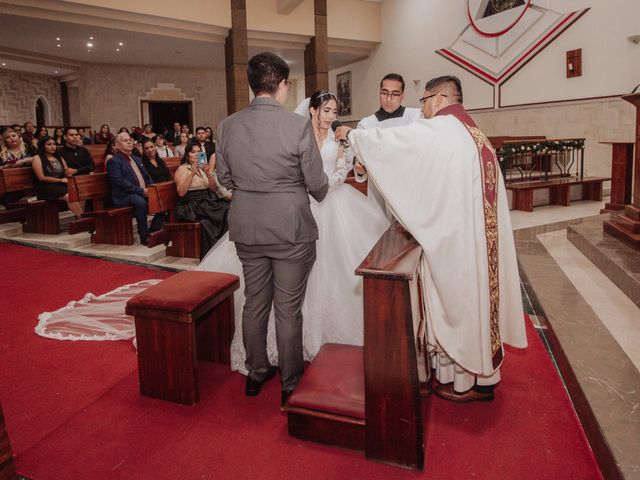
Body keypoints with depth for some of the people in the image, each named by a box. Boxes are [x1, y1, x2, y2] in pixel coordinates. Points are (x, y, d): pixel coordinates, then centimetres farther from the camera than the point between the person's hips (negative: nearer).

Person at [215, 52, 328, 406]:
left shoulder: (227, 125, -1)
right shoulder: (298, 125, -14)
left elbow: (224, 178, 8)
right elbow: (317, 184, -8)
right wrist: (319, 193, 15)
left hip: (246, 229, 4)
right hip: (291, 229, -4)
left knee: (254, 303, 18)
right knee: (288, 309, 8)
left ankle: (256, 373, 34)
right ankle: (290, 383, 24)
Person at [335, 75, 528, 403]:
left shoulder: (435, 131, -12)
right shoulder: (476, 135, 13)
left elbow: (384, 141, -7)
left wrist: (350, 134, 10)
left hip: (451, 240, -8)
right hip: (480, 239, 8)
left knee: (454, 303, 4)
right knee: (476, 296, 16)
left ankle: (463, 382, 20)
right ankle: (483, 374, 30)